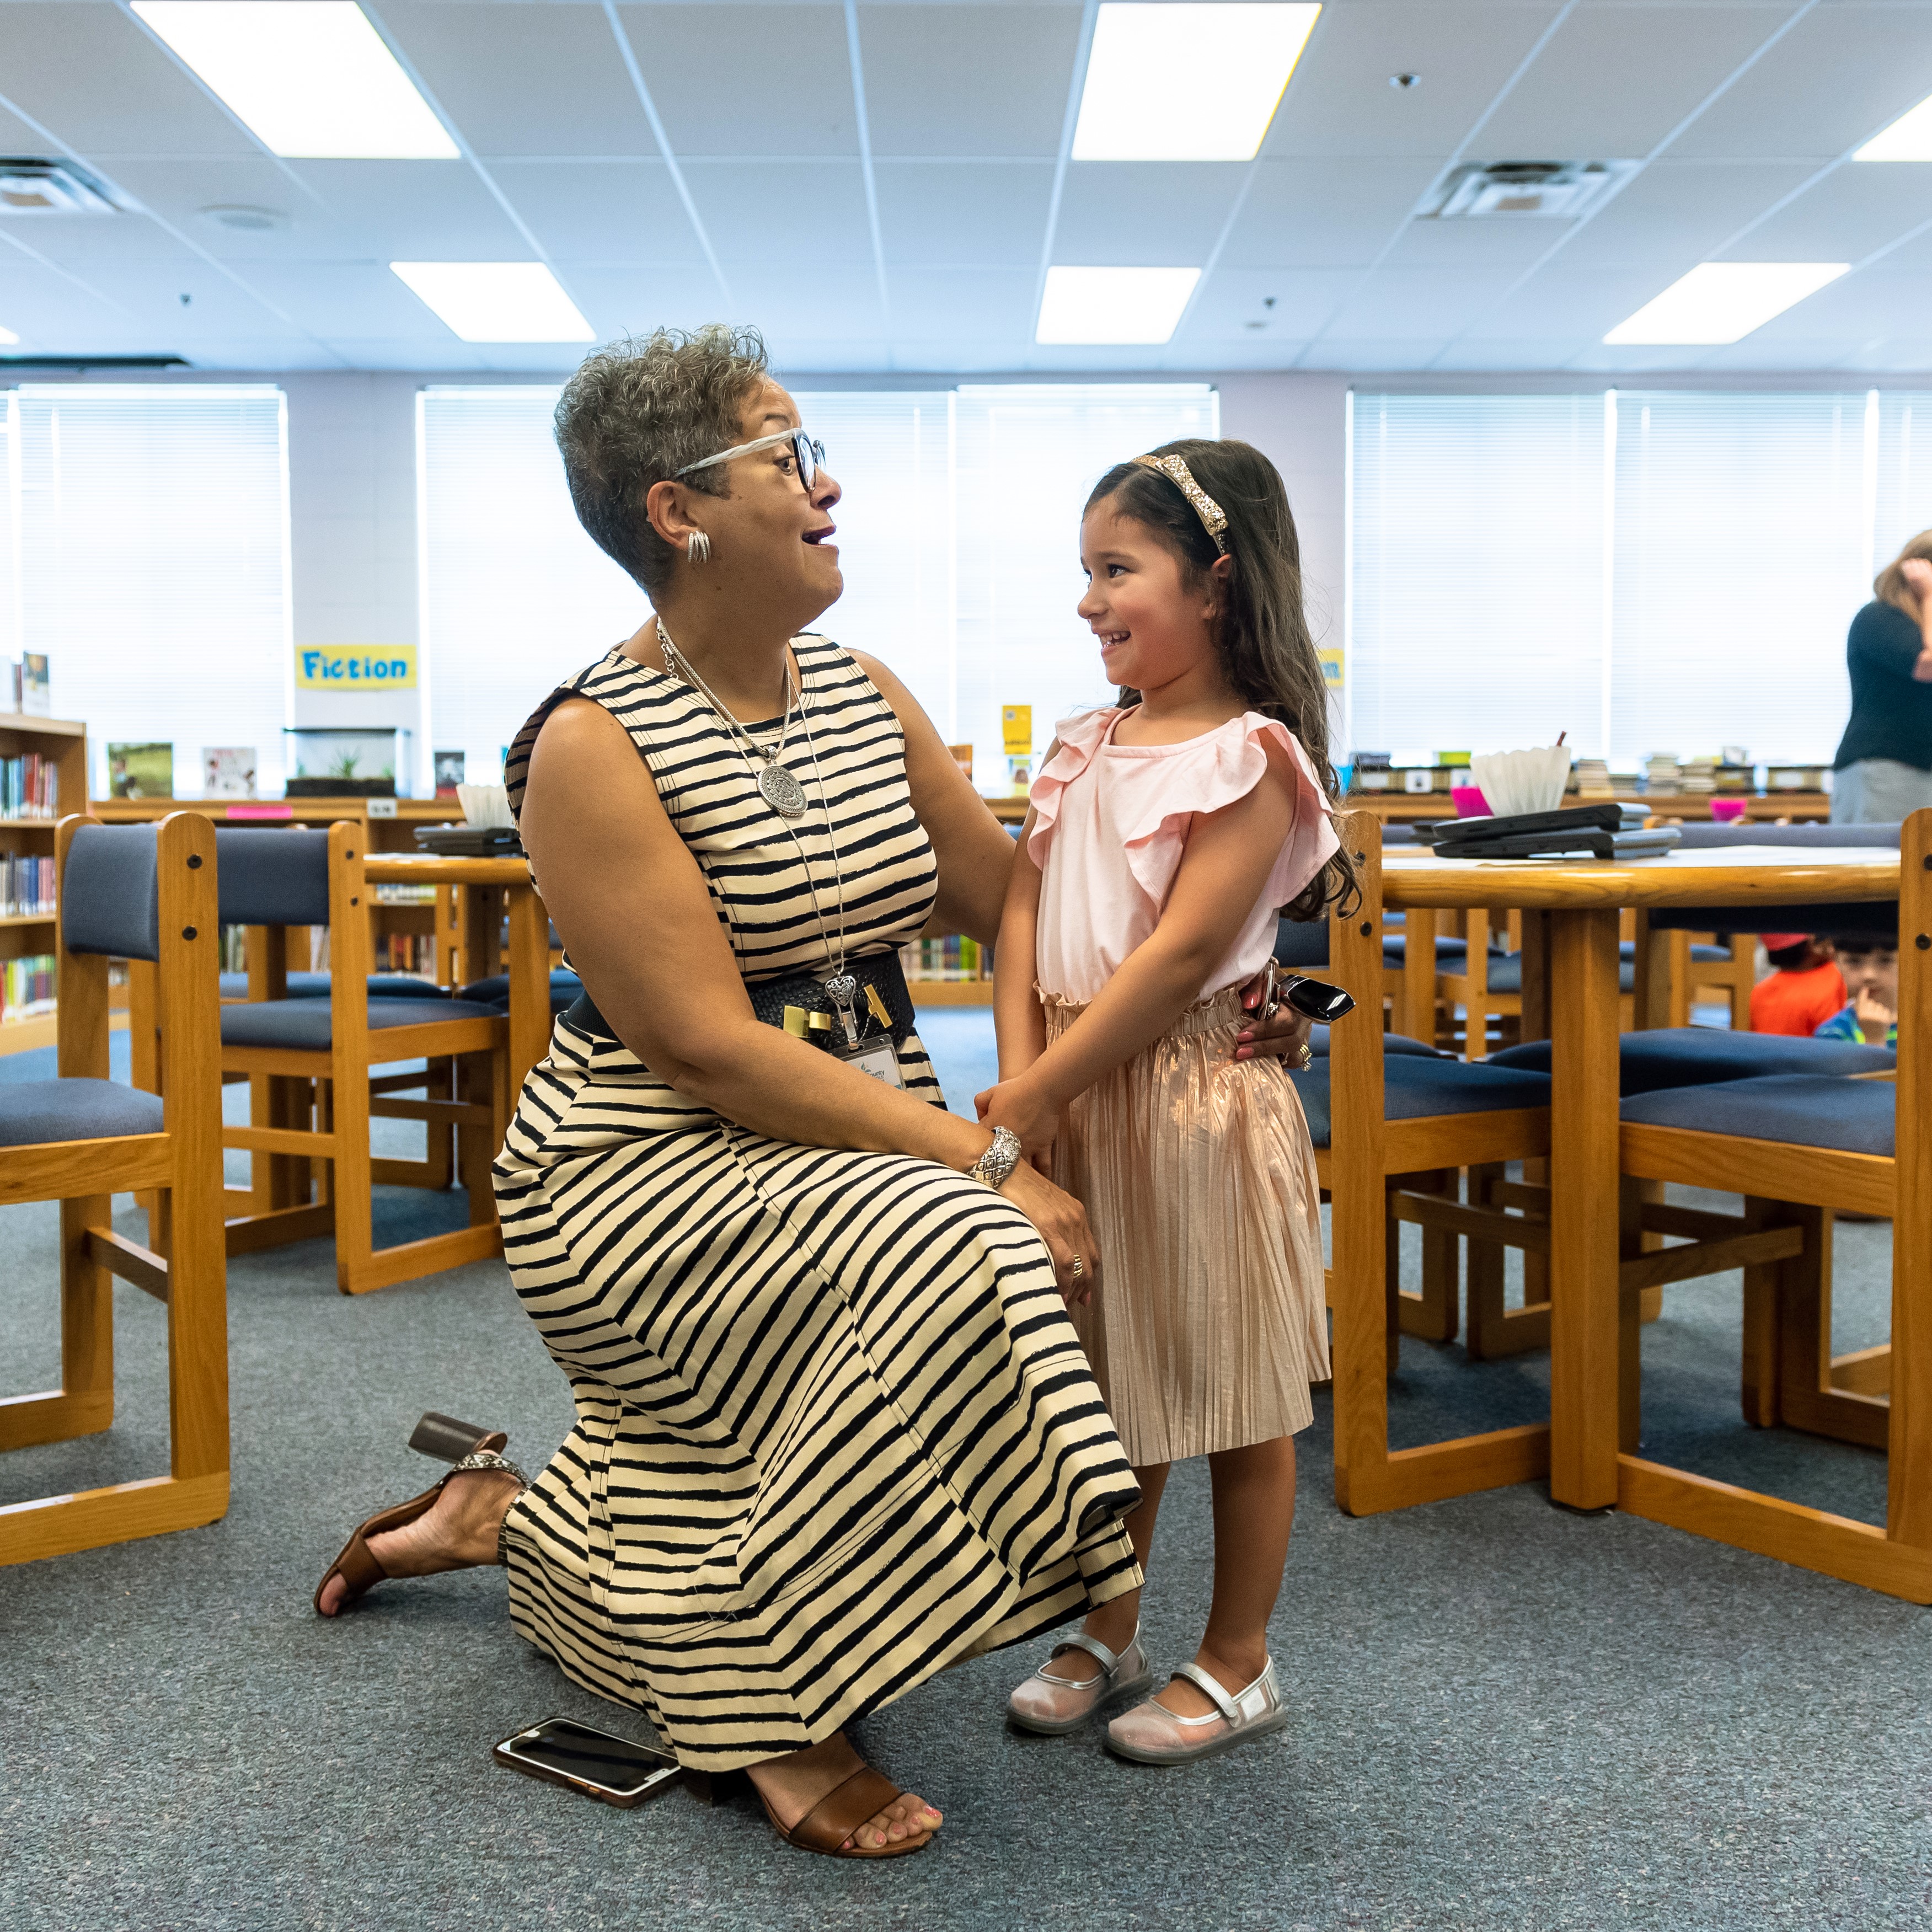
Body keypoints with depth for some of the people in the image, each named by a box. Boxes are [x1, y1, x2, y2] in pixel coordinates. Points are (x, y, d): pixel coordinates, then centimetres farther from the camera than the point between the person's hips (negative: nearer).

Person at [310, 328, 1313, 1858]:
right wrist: (982, 1160, -27)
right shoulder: (592, 747, -16)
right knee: (947, 1262, -33)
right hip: (648, 1175, -7)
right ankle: (788, 1720, -15)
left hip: (856, 1153, 7)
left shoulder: (866, 696, 5)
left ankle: (499, 1513, 38)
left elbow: (1011, 895, 10)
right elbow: (712, 1050, -23)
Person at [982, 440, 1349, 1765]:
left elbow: (1182, 953, -19)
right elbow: (1022, 908, 5)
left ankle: (1237, 1665, 22)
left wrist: (1036, 1092, -19)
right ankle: (1108, 1635, 33)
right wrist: (1020, 1074, -9)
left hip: (1195, 1096, -7)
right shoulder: (1085, 746, 11)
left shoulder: (1251, 756, -11)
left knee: (1234, 1400, 7)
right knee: (1112, 1384, 18)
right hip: (1071, 1101, 7)